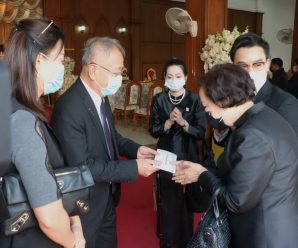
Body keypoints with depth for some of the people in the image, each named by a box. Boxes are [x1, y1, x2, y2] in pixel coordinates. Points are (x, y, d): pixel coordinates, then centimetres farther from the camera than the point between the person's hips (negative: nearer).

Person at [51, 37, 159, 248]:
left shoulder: (101, 96, 0)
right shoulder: (69, 107, -29)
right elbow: (82, 166, -28)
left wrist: (135, 149, -4)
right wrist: (134, 168, -26)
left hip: (106, 198, 8)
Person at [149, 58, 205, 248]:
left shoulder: (195, 100, -7)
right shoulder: (159, 100, -1)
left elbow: (201, 133, -9)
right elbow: (153, 130, -2)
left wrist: (183, 122, -23)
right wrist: (169, 122, -19)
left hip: (188, 158, -1)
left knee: (186, 203, 11)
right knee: (167, 203, 9)